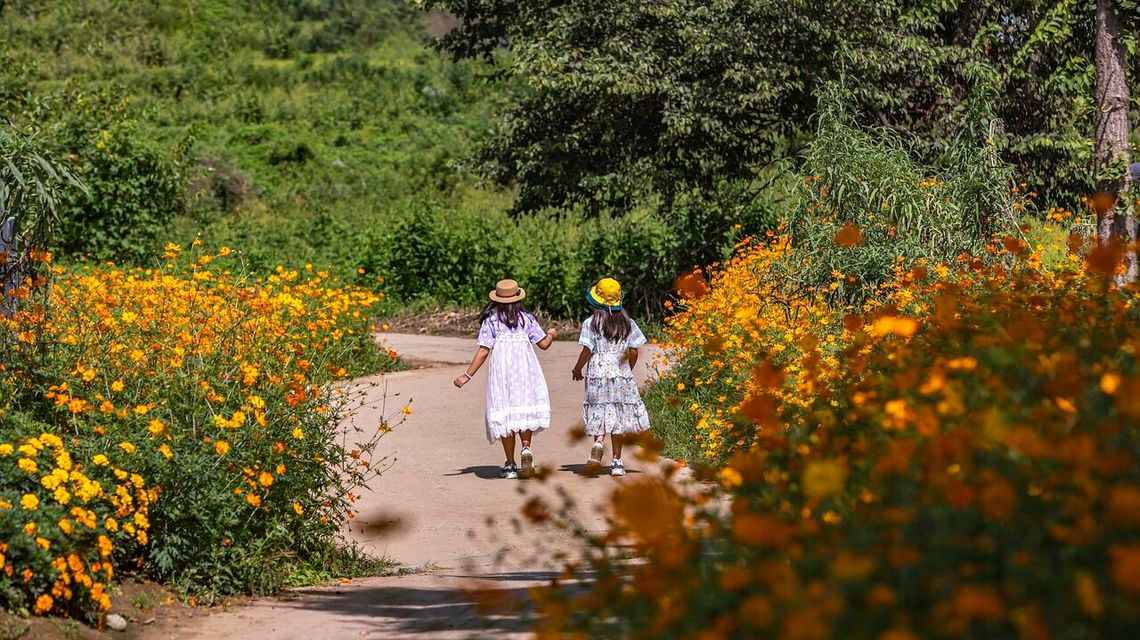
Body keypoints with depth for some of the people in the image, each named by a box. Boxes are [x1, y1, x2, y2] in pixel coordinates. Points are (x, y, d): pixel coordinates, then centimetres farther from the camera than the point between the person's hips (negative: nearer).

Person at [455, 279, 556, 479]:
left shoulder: (491, 320, 0)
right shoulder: (526, 318, 6)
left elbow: (483, 351, -4)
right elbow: (544, 344, 8)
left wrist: (467, 375, 0)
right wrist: (551, 334, 31)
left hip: (500, 370, -1)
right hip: (524, 368, 1)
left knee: (505, 413, 4)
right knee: (525, 409, 12)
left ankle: (510, 465, 7)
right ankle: (526, 447, -15)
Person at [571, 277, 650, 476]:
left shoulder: (591, 323, -6)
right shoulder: (627, 323, 3)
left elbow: (587, 350, -9)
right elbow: (633, 351, 2)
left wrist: (577, 369, 7)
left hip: (597, 374, -3)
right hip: (622, 375, 3)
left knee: (600, 413, 1)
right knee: (619, 417, 9)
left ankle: (598, 441, -30)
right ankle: (617, 462, 10)